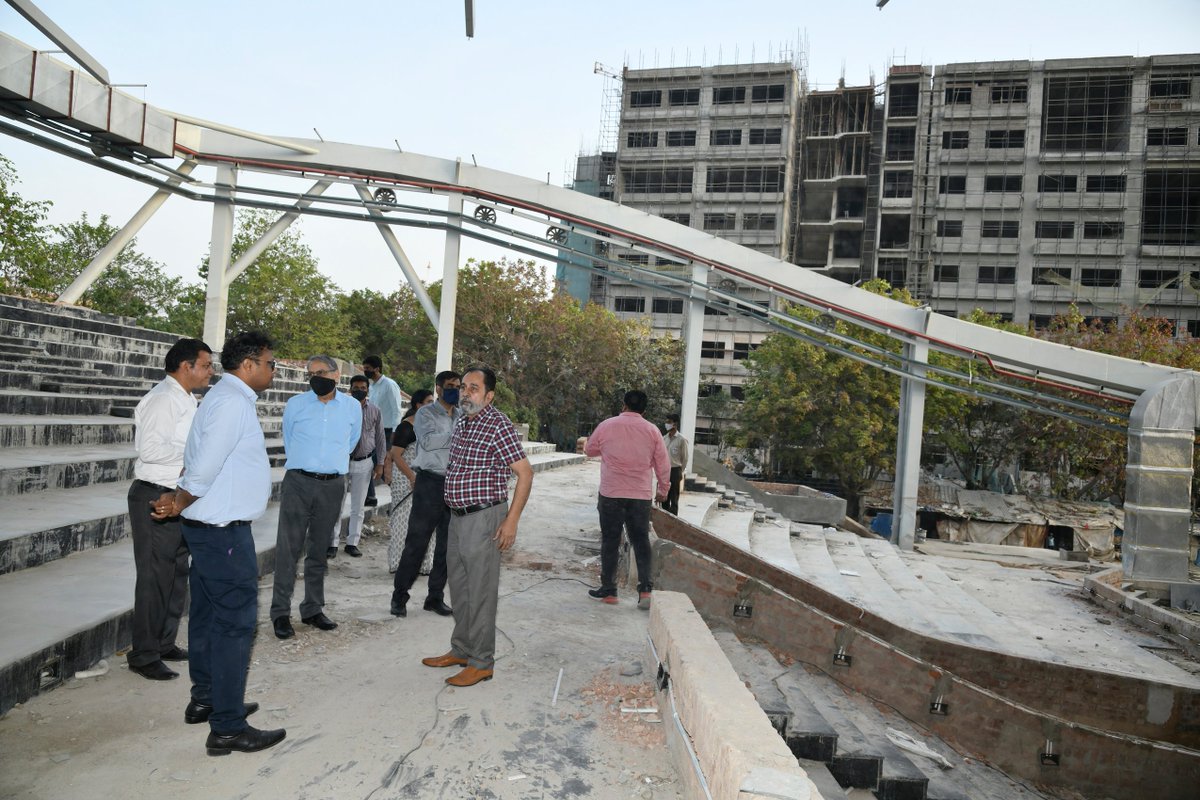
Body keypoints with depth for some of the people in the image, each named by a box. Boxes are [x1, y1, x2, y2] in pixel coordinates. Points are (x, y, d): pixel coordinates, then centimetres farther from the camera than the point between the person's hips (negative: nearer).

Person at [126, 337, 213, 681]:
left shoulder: (186, 400, 13)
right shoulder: (162, 399, -16)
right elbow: (150, 448, -26)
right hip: (156, 498, -10)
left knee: (177, 573, 16)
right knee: (155, 577, -2)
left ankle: (165, 643, 28)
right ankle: (144, 655, 10)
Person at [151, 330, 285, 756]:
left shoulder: (224, 397, 14)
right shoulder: (234, 402, -19)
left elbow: (200, 459, 16)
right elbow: (205, 468, -22)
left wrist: (181, 498, 11)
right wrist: (180, 504, -7)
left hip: (209, 527, 10)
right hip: (224, 530, -10)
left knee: (208, 615, 19)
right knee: (235, 621, -5)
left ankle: (205, 700, 33)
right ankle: (227, 727, 3)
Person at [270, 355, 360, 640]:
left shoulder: (352, 407, 3)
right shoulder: (295, 405, 0)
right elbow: (288, 441, 14)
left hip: (333, 485, 2)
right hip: (298, 482, -1)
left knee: (319, 549, 10)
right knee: (289, 547, -3)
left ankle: (313, 609, 19)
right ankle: (281, 612, 5)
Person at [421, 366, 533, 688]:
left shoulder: (499, 426, -15)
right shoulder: (461, 423, 10)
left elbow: (525, 473, -17)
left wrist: (511, 520, -20)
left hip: (484, 517, -9)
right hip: (458, 516, 9)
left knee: (481, 592, -1)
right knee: (459, 587, 18)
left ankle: (482, 662, 10)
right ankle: (461, 650, 32)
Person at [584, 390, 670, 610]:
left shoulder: (607, 426, -3)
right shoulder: (651, 430, 0)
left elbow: (591, 450, 13)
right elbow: (663, 463, 5)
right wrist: (662, 489, 18)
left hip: (611, 494, -1)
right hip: (641, 495, 1)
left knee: (610, 542, 8)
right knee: (641, 542, 9)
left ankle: (608, 590, 13)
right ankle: (645, 589, 1)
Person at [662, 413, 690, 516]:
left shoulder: (681, 440, -8)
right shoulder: (664, 438, 7)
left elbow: (685, 458, -3)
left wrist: (680, 473, 0)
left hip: (675, 471, -5)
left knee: (674, 499, -1)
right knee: (664, 497, 10)